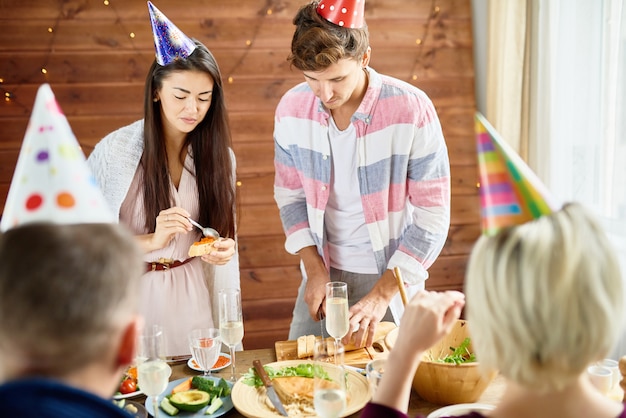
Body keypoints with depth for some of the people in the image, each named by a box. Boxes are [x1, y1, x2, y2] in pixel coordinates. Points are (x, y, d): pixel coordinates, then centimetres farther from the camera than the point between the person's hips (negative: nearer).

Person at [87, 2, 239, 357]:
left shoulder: (219, 155, -3)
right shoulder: (115, 151, -15)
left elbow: (225, 234, 7)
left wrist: (224, 250, -14)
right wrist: (152, 240, -26)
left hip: (193, 297, 3)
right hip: (130, 295, -3)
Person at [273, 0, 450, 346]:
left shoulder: (412, 110, -20)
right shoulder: (291, 108, -9)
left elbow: (433, 219, -16)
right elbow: (290, 195, 4)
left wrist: (382, 295, -18)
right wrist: (314, 268, -6)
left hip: (392, 273, -3)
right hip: (323, 273, 3)